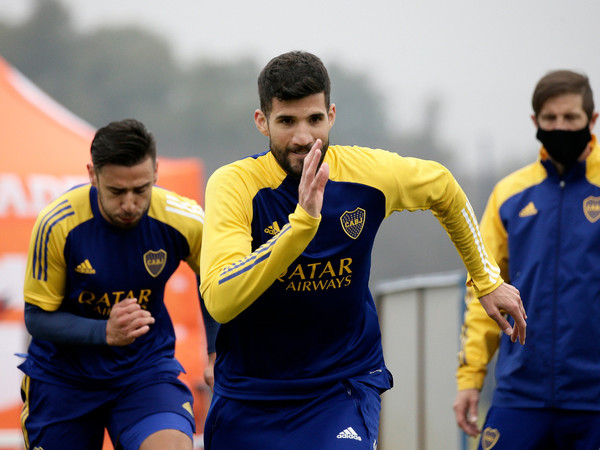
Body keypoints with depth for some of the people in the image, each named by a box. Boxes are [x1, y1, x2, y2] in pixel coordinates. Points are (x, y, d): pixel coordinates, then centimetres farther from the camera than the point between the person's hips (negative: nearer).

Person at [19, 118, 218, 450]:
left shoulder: (186, 222, -16)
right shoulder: (56, 225, -22)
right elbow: (37, 317, -13)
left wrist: (217, 351, 0)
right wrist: (105, 332, -29)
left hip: (147, 369, 0)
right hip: (62, 375, 0)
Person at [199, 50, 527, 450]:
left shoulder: (371, 172, -8)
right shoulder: (234, 184, -16)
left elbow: (443, 188, 16)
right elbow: (220, 302, -31)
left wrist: (487, 280, 21)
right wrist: (302, 221, -38)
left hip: (345, 387, 0)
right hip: (249, 396, 0)